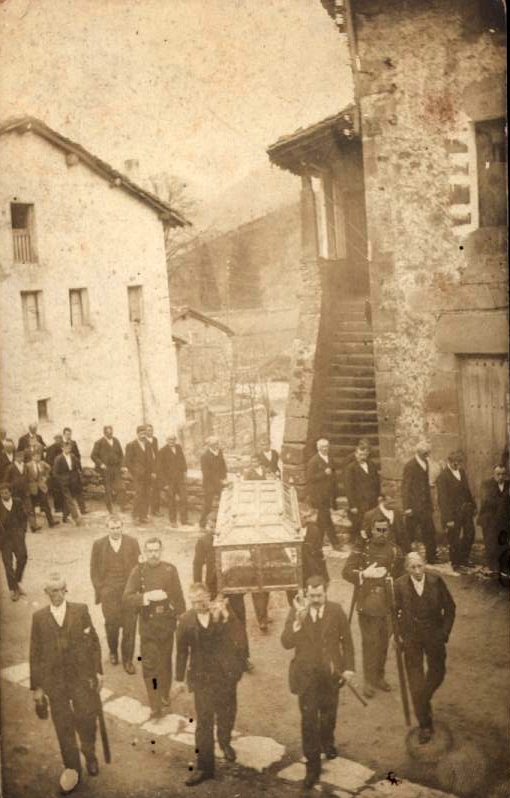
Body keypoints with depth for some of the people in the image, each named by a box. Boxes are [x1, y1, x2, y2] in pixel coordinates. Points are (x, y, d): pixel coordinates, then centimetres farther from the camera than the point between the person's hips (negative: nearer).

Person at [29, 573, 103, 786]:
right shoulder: (39, 617, 0)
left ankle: (90, 756, 33)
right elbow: (35, 653, 3)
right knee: (64, 729, 6)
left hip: (82, 677, 0)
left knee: (86, 721, 4)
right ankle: (73, 770, 21)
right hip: (54, 682, 1)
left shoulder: (81, 610, -1)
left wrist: (97, 671, -1)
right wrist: (36, 686, 3)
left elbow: (93, 642, 3)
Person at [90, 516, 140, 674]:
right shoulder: (98, 545, -1)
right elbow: (94, 569, 4)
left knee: (130, 626, 1)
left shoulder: (132, 542, -1)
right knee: (111, 624, 11)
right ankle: (113, 651, 38)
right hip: (108, 592, 0)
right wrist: (99, 590, -1)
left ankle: (127, 659, 16)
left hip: (129, 591, 0)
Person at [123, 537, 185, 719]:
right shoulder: (138, 570, -5)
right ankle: (155, 706, 2)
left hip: (167, 623, 1)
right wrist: (147, 597, -25)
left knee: (165, 662, 15)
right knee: (149, 665, -3)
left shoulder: (170, 570, -2)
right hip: (147, 624, -1)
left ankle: (164, 696, 35)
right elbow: (127, 598, -11)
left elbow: (179, 598, 2)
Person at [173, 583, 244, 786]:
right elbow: (182, 651, 3)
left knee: (226, 714, 19)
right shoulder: (186, 619, -5)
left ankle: (224, 742, 48)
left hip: (226, 674, 1)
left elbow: (236, 636, -22)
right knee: (203, 722, -2)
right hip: (202, 677, -1)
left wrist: (225, 615, -37)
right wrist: (179, 679, 5)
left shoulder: (224, 612, -8)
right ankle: (204, 767, 7)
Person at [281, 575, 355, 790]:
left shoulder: (336, 610, -9)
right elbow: (286, 643, -21)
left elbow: (346, 640, 1)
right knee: (309, 720, -2)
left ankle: (328, 743, 51)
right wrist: (299, 617, -32)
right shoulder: (296, 611, -12)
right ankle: (313, 766, 11)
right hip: (306, 674, -2)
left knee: (328, 713, 22)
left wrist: (349, 667, -2)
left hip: (330, 672, 2)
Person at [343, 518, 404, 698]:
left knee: (384, 642, 11)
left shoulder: (394, 550, 6)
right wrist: (364, 574, -22)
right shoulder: (361, 548, -4)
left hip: (387, 604, 3)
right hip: (367, 604, -3)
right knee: (370, 643, -2)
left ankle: (379, 677, 27)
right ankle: (369, 681, 9)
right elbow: (346, 572, -9)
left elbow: (400, 577, 13)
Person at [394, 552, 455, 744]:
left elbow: (449, 607, 0)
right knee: (415, 681, 2)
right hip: (411, 638, -2)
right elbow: (393, 612, -2)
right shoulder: (399, 585, -12)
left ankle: (424, 700, 46)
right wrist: (398, 634, -8)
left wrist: (444, 631, -4)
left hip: (434, 635, 2)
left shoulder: (436, 581, -10)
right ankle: (424, 724, 14)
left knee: (438, 673, 15)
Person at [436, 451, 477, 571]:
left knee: (470, 533, 14)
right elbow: (443, 499, -19)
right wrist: (448, 519, -21)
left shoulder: (461, 471, 5)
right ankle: (455, 564, 19)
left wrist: (473, 505, 11)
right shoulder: (443, 477, -18)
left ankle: (463, 559, 32)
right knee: (454, 539, 3)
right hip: (453, 513, -7)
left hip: (465, 509, 7)